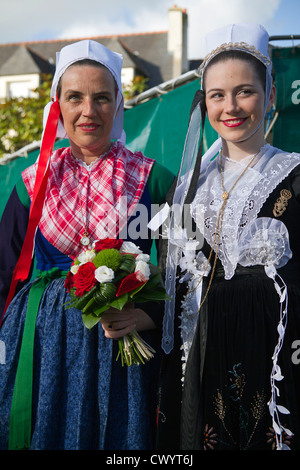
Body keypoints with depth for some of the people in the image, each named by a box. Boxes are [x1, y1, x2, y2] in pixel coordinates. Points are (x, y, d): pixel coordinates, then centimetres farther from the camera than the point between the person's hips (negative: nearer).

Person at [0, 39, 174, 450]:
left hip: (122, 346, -1)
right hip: (42, 344, 2)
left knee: (115, 438, 9)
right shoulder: (35, 182, 4)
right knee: (45, 431, 10)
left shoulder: (151, 179, -1)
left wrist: (149, 315, -16)